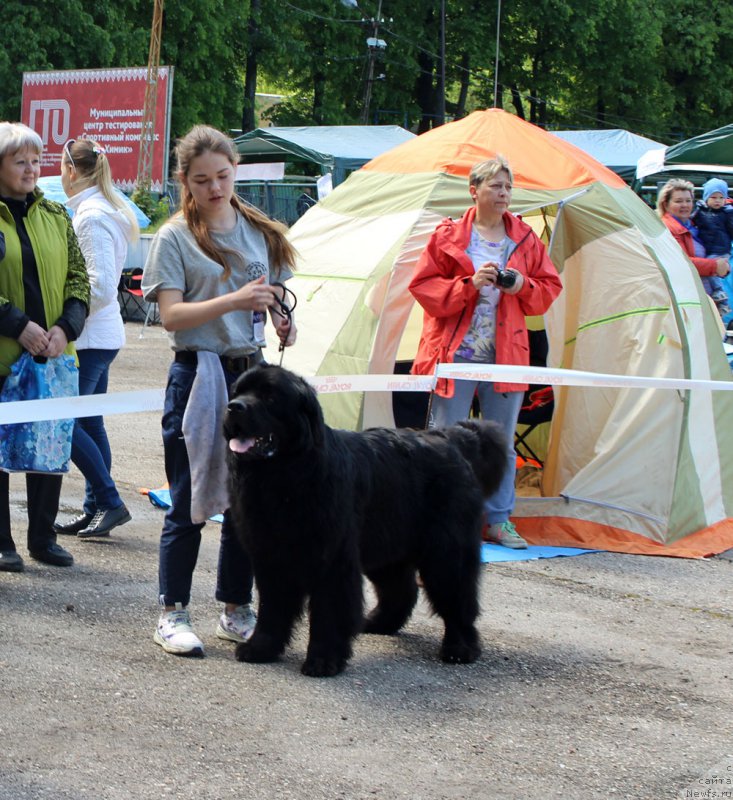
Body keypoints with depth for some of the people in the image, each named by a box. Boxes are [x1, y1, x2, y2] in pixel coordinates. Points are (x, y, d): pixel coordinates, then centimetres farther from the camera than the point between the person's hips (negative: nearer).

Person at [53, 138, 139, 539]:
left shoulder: (91, 216, -16)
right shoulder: (106, 211, 13)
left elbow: (100, 287, -22)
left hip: (91, 337, -10)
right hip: (104, 332, 10)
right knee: (89, 421, 12)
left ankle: (109, 502, -2)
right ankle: (95, 508, 16)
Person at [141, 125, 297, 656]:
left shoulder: (261, 233, 10)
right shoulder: (175, 238, -4)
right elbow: (171, 315, -14)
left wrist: (281, 318, -2)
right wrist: (236, 299, -25)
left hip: (251, 373, 5)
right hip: (198, 377, -5)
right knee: (189, 503, -2)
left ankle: (236, 611, 18)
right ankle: (173, 614, 6)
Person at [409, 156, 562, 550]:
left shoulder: (525, 239, 9)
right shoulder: (448, 236, 0)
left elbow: (549, 288, 12)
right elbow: (423, 285, -4)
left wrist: (523, 286, -9)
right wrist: (470, 284, -16)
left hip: (506, 354, 3)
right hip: (455, 352, -3)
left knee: (502, 443, 9)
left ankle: (499, 520, 19)